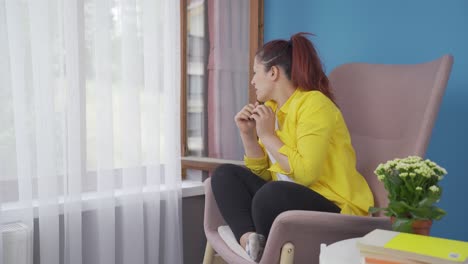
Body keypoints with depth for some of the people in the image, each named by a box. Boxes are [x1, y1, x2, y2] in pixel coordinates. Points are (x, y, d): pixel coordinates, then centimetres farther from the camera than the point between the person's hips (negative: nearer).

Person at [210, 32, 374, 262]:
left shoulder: (314, 104, -14)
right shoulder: (272, 107, 10)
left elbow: (306, 172, -25)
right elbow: (261, 172, 12)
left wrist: (267, 135, -16)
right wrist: (248, 134, -2)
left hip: (335, 209, -9)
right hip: (288, 197, 9)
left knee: (272, 194, -36)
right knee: (224, 174, -1)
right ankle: (251, 241, -23)